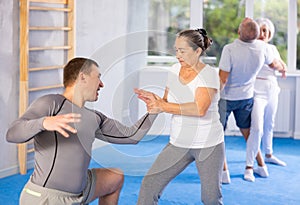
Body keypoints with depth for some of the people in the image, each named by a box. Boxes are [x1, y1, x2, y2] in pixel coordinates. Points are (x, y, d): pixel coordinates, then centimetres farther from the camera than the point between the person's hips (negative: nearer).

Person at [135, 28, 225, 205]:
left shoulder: (209, 74, -13)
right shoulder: (175, 70, 3)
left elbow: (200, 109, -27)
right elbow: (168, 104, 10)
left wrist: (163, 106, -24)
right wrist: (154, 99, -12)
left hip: (209, 145, -4)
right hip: (179, 144, 4)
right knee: (149, 185, -6)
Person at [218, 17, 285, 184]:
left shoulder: (229, 49, -27)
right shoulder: (262, 47, -12)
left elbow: (222, 79, -26)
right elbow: (274, 64, 8)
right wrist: (282, 68, 30)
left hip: (226, 97, -5)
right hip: (246, 97, 5)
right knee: (247, 131, 22)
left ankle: (224, 172, 2)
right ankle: (261, 166, 30)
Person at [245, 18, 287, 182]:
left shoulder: (272, 49, 8)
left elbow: (281, 64, 18)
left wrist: (283, 69, -5)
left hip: (272, 91, 6)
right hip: (256, 93, -6)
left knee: (269, 125, 22)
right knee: (257, 128, -18)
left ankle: (268, 155, 43)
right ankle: (249, 167, -14)